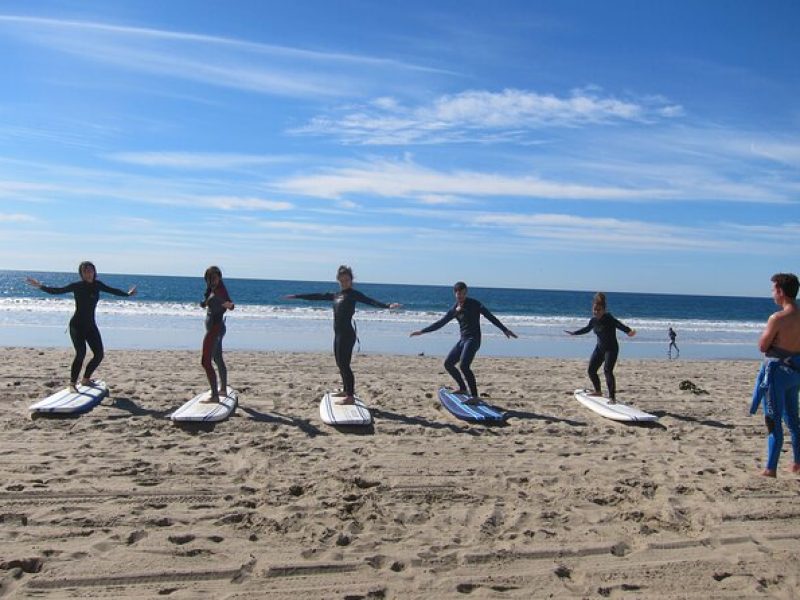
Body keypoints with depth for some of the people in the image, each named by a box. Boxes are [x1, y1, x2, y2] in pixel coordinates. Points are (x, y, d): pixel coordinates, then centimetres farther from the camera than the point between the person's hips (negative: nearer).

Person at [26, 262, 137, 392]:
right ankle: (72, 384, -11)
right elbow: (57, 290, -12)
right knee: (81, 353, -20)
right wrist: (41, 286, -25)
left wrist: (127, 294, 34)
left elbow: (112, 290, 20)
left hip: (91, 325, 6)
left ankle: (85, 379, 24)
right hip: (77, 325, -5)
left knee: (99, 354, 4)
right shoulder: (77, 286, -8)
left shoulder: (97, 285, 5)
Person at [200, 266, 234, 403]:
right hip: (218, 328, 10)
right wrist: (205, 302, 9)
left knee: (206, 362, -13)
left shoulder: (219, 290, -16)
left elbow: (231, 306, -32)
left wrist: (229, 305, -49)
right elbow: (203, 304, 26)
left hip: (215, 329, -10)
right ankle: (223, 389, 37)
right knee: (218, 359, 22)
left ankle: (214, 396, -16)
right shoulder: (212, 290, 11)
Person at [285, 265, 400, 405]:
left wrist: (387, 306, -35)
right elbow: (316, 296, 23)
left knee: (344, 364, -9)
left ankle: (350, 396, -6)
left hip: (347, 334, -8)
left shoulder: (353, 294, -5)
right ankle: (346, 391, 29)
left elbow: (370, 301, -19)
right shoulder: (335, 295, 16)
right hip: (338, 334, 8)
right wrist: (296, 296, 27)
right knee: (340, 364, 16)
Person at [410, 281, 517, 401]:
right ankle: (463, 388, 26)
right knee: (448, 364, 10)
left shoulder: (474, 304, -6)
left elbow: (490, 317, -10)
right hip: (463, 339, 8)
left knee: (464, 365, -24)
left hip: (473, 339, -8)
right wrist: (422, 331, 18)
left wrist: (504, 329, -18)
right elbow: (440, 323, 18)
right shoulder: (454, 308, 12)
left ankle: (474, 395, -23)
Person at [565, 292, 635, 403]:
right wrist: (574, 333, 30)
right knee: (591, 370, 10)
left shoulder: (609, 318, -20)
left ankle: (612, 396, -17)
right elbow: (586, 329, 20)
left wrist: (629, 331, -56)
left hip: (611, 349, -7)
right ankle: (598, 391, 32)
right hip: (599, 348, 7)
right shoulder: (594, 320, 0)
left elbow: (619, 325, -37)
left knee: (607, 370, -21)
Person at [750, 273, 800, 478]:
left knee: (774, 421, -2)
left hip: (777, 370, -7)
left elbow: (762, 346, -13)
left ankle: (771, 469, 3)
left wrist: (767, 331, 1)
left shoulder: (778, 318, -21)